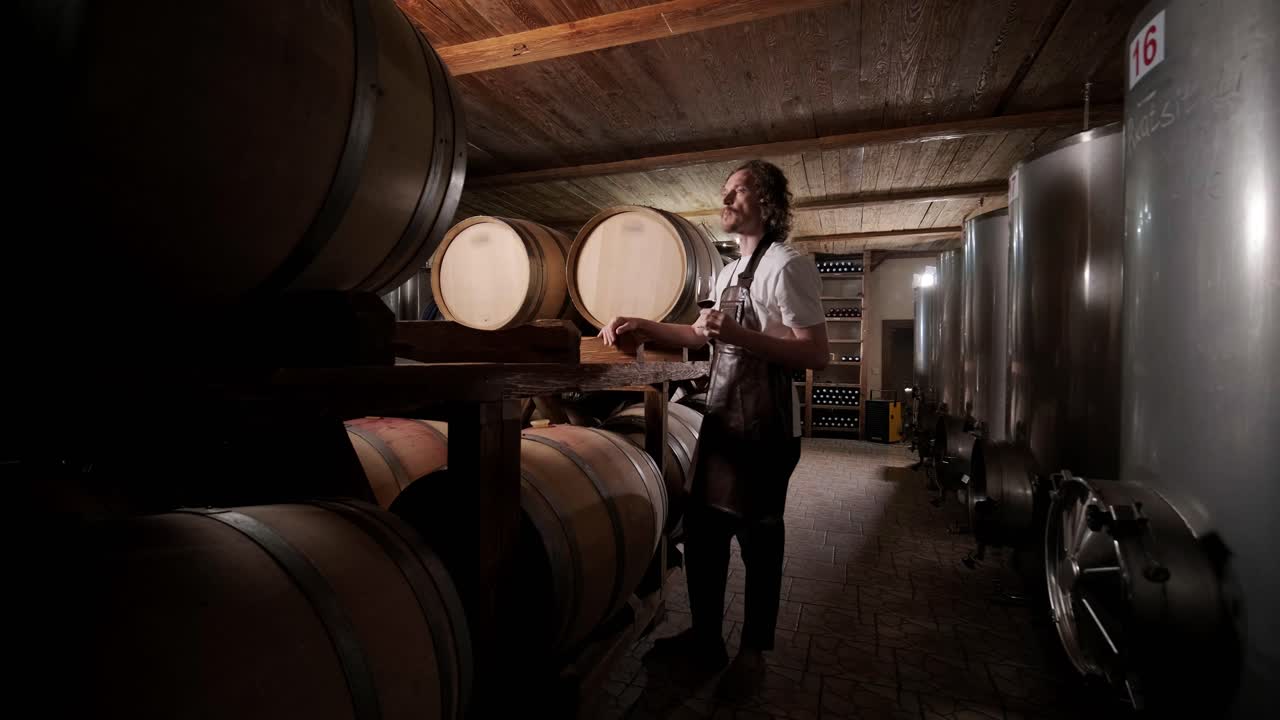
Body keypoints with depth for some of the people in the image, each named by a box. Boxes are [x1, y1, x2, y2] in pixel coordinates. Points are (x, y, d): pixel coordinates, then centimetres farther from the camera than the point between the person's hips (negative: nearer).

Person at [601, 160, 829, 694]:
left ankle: (753, 652, 28)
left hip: (763, 429, -8)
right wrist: (645, 326, 17)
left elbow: (816, 355, -19)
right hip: (721, 421, 9)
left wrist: (738, 335, -27)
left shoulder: (787, 265, -12)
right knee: (701, 531, 14)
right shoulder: (729, 272, 16)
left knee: (757, 540, 6)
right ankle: (706, 639, 33)